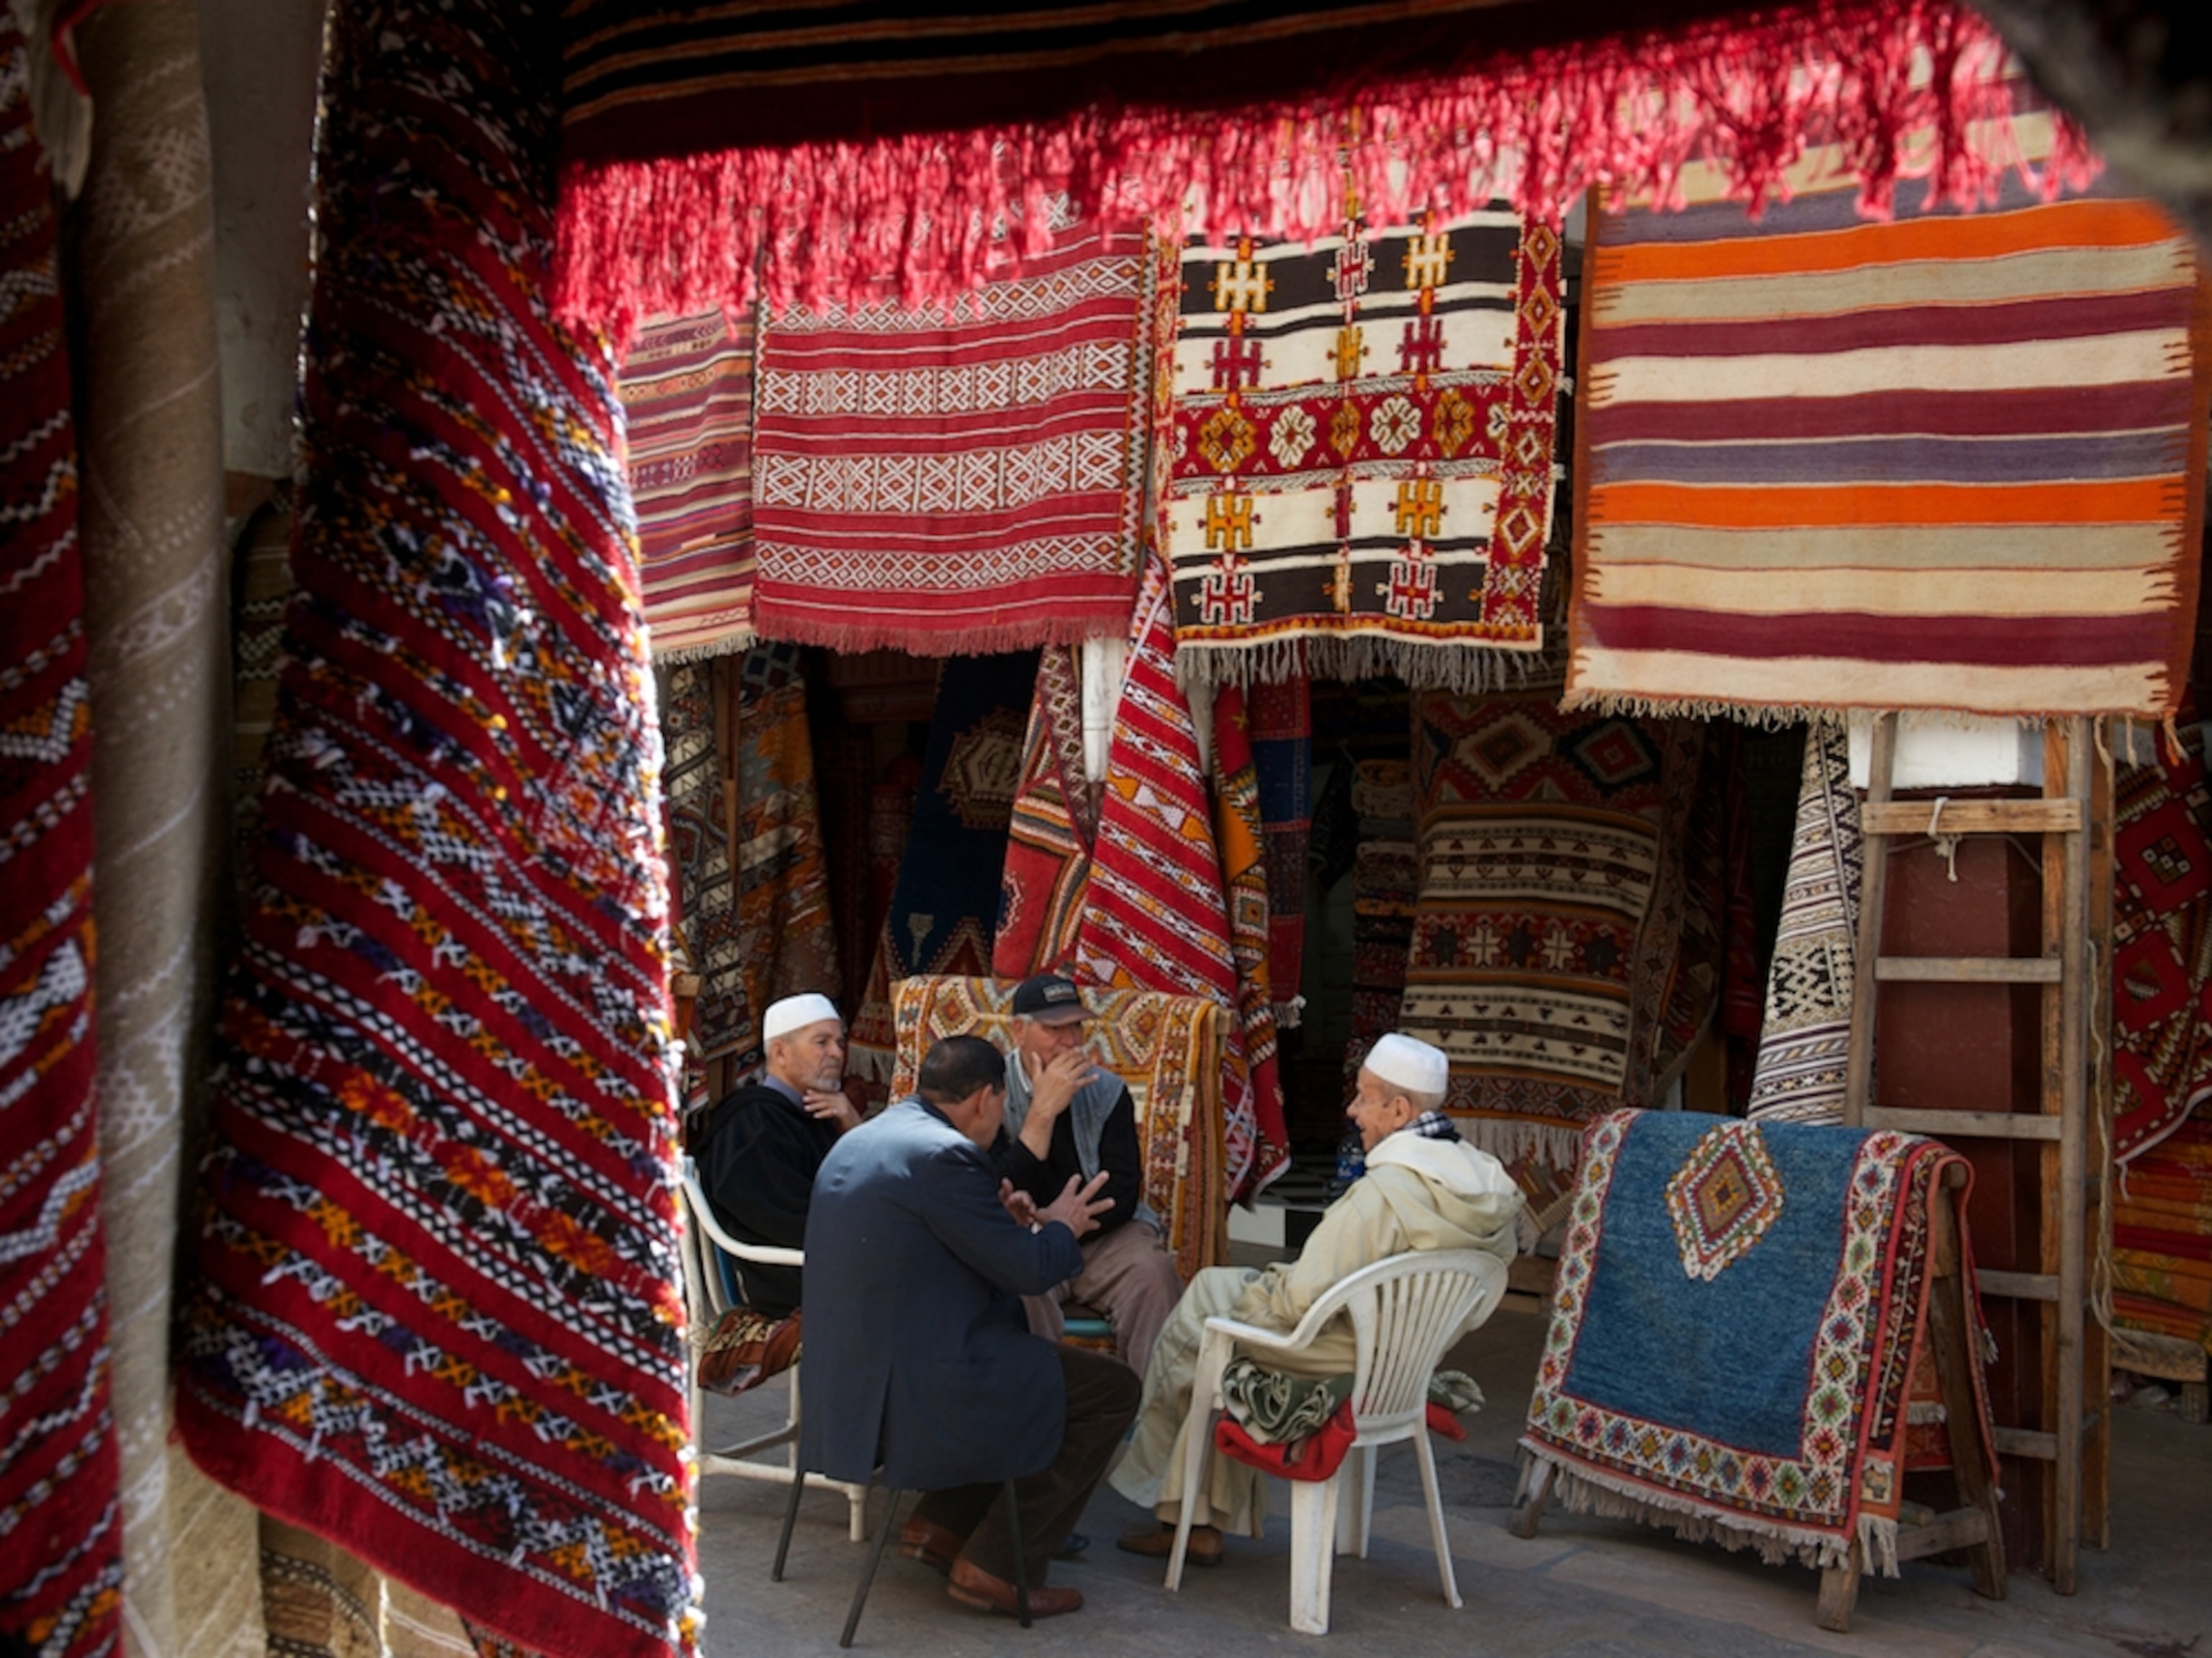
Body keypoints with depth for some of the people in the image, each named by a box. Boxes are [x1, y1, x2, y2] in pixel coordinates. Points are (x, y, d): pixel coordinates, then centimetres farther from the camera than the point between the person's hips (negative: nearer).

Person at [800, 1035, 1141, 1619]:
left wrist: (1003, 1221, 16)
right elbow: (1029, 1271, -14)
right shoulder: (944, 1155, -18)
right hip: (913, 1386, -10)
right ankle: (996, 1567, 3)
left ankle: (940, 1525, 23)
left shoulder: (860, 1141, 13)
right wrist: (1060, 1227, 7)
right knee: (1111, 1391, 0)